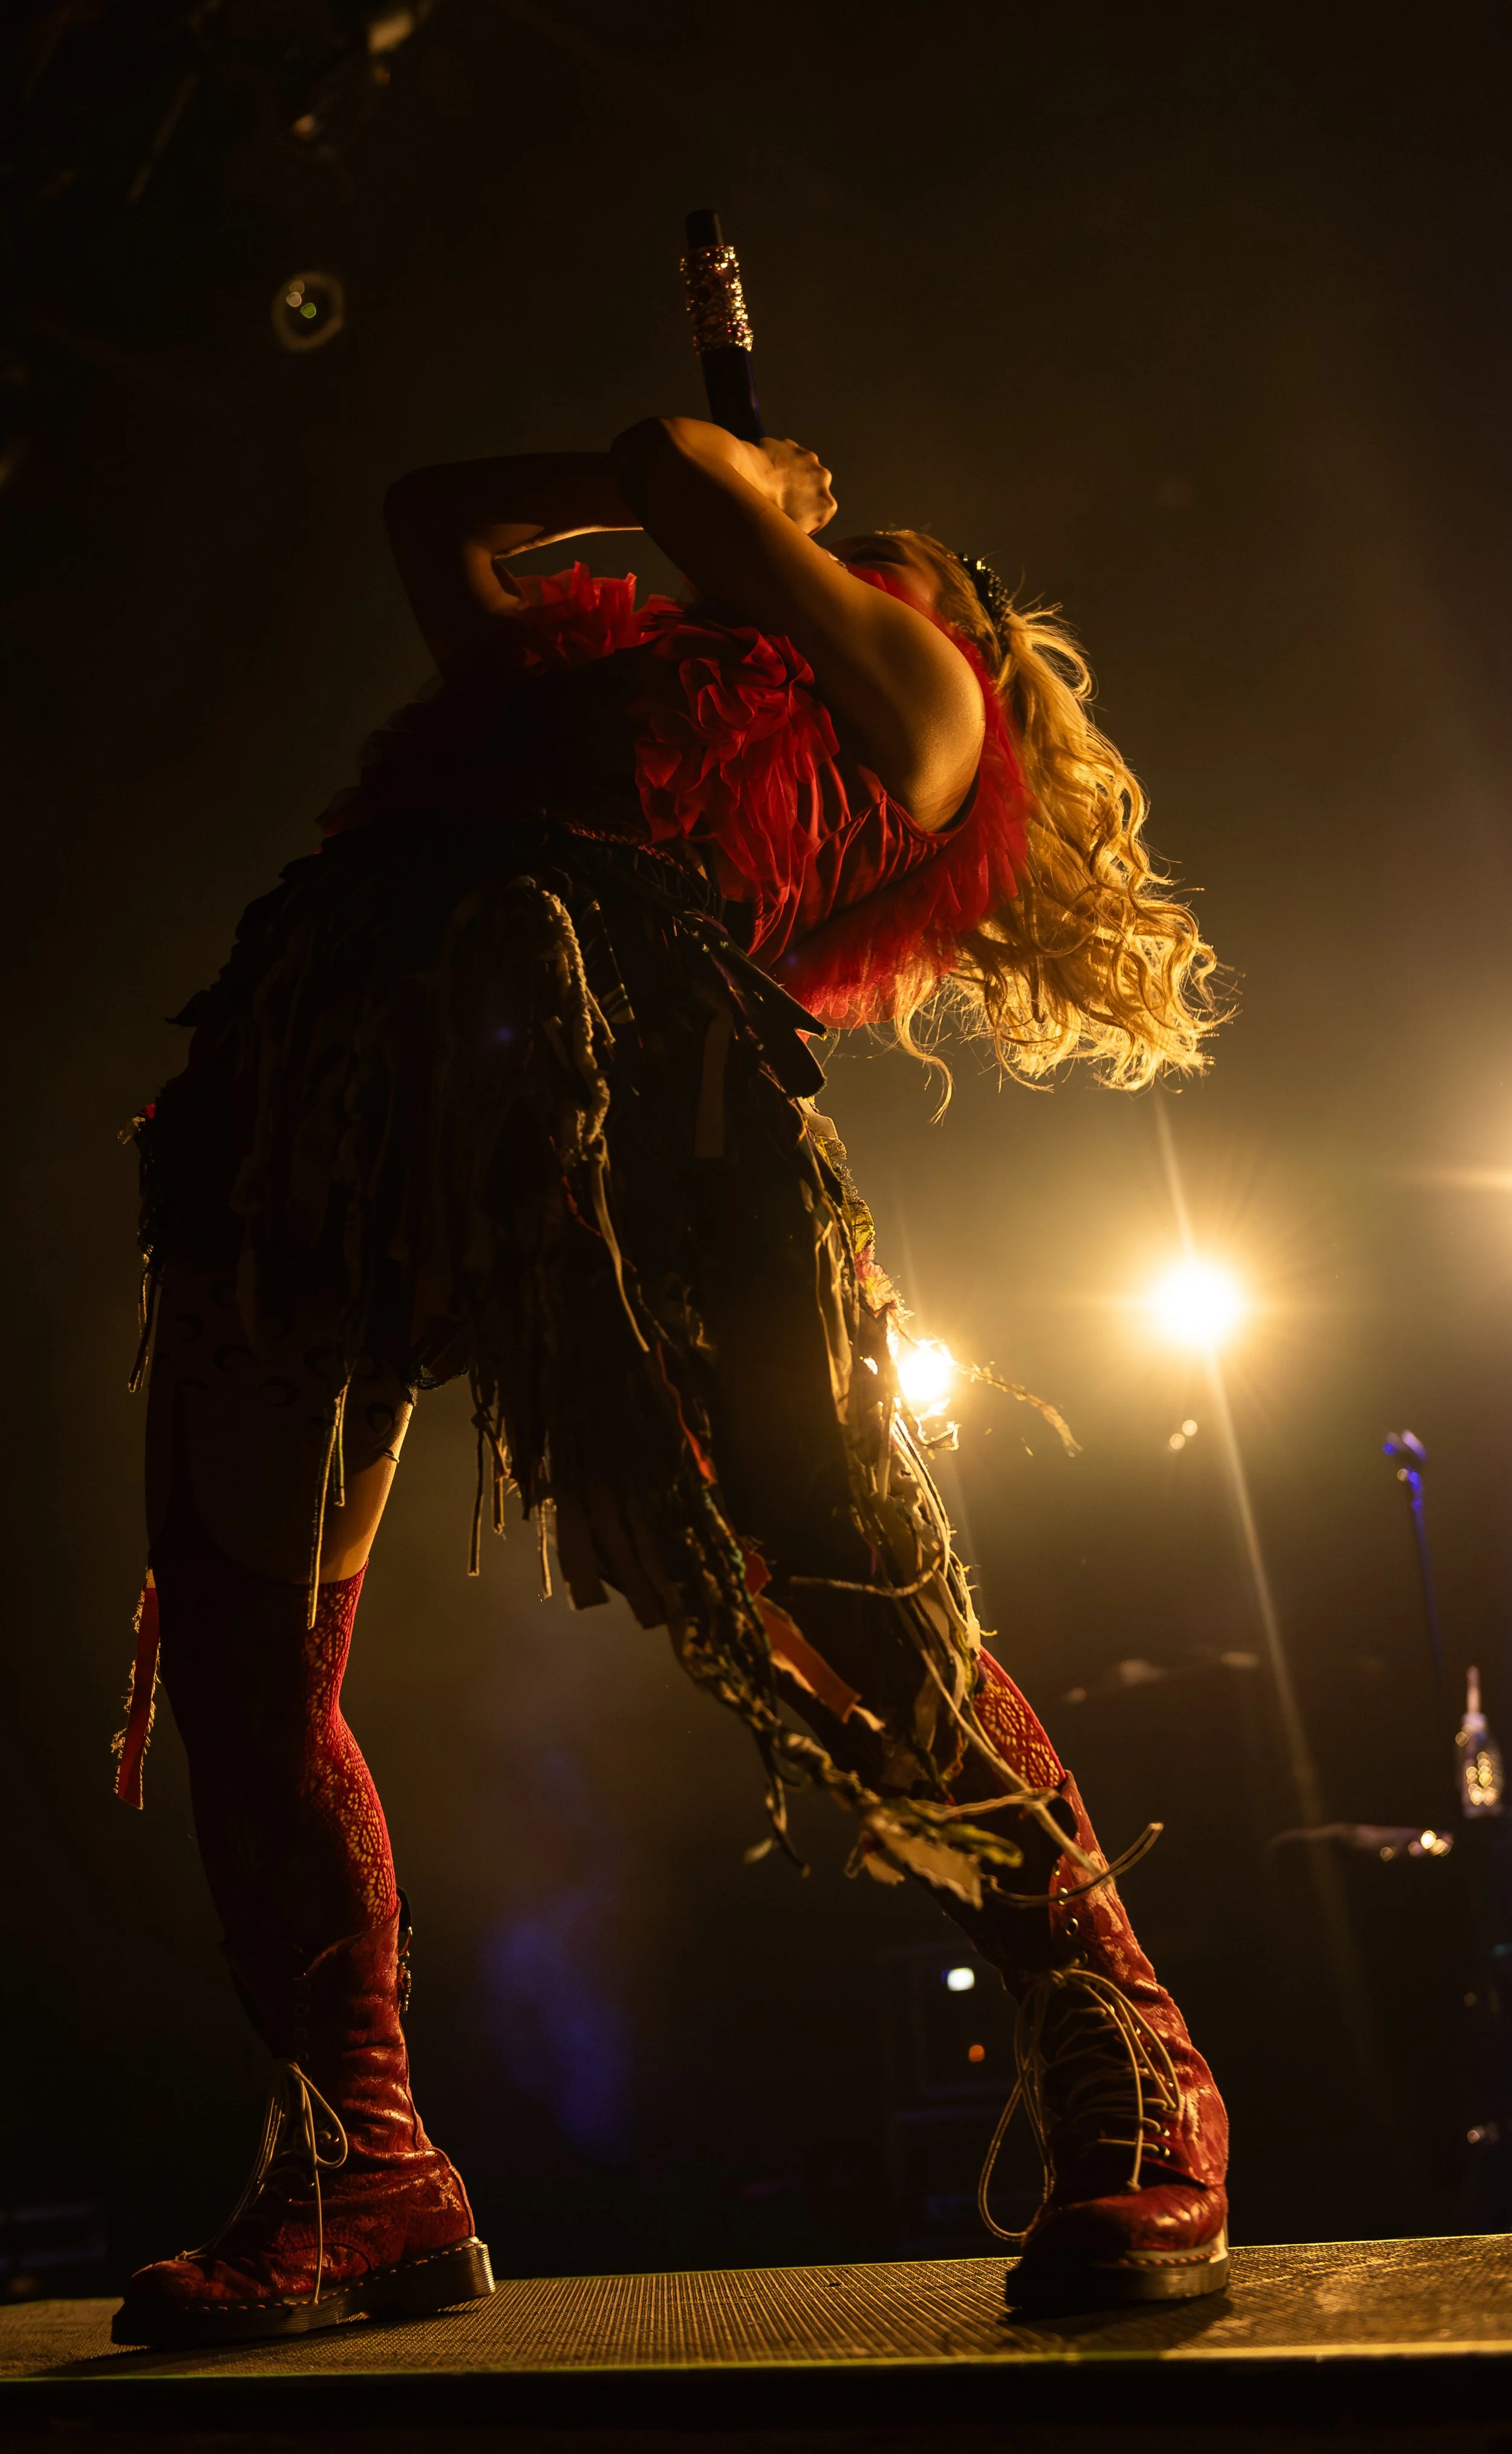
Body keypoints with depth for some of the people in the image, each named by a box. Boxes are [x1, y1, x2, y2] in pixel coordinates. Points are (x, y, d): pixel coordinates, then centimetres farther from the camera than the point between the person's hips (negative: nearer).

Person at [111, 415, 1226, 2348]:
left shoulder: (914, 696, 26)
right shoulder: (590, 663, 40)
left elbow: (681, 470, 18)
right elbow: (431, 509, 53)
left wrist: (712, 475, 40)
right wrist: (727, 492, 50)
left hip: (618, 1009, -6)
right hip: (327, 1015, 6)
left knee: (833, 1584, -16)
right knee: (233, 1637, -2)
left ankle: (1128, 2088, 3)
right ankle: (359, 2172, 9)